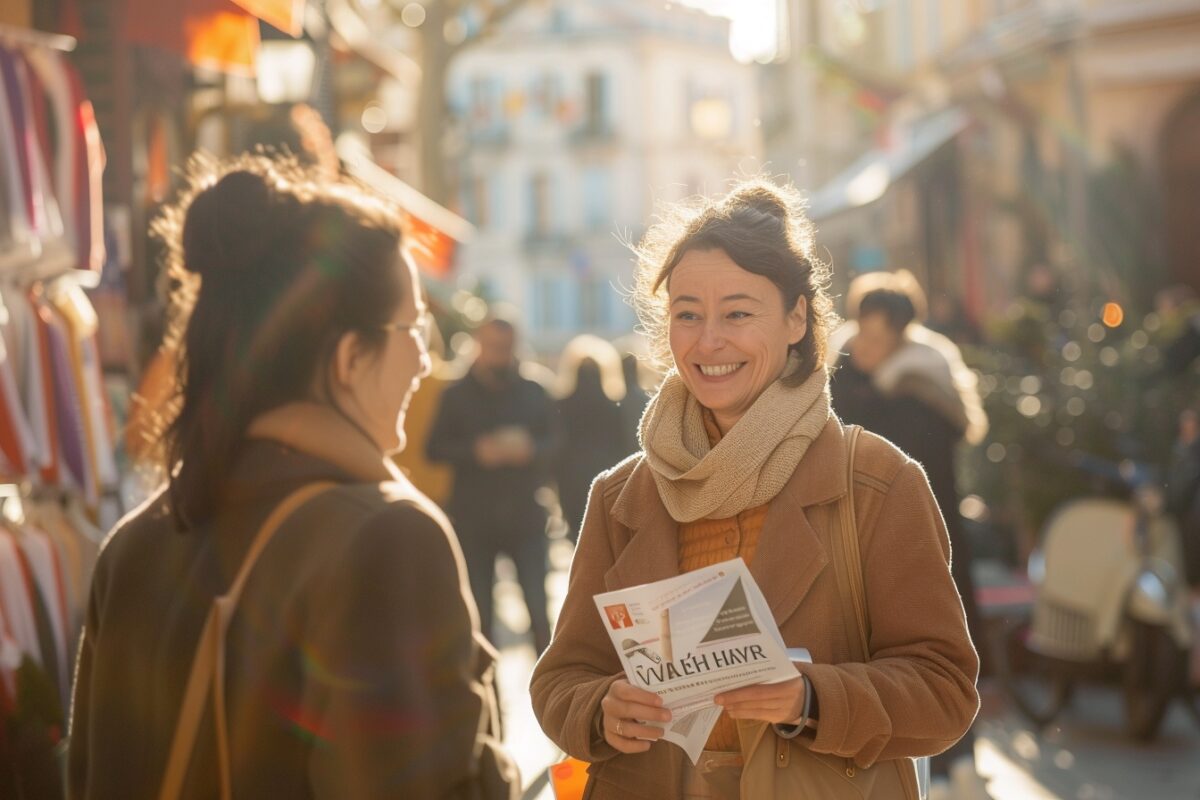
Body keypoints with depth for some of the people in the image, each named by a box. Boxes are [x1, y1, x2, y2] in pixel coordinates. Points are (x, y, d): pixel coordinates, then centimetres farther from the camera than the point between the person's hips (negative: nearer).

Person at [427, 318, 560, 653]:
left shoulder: (533, 393, 8)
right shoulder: (457, 396, 6)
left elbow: (554, 442, 5)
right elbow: (435, 449, 1)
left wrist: (530, 449, -17)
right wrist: (477, 451, -16)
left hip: (525, 513, 0)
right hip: (474, 518, 0)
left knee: (538, 606, -6)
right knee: (479, 613, 4)